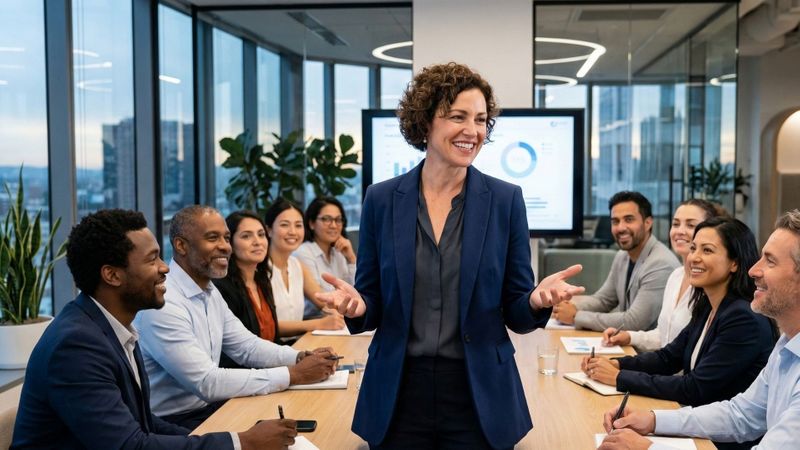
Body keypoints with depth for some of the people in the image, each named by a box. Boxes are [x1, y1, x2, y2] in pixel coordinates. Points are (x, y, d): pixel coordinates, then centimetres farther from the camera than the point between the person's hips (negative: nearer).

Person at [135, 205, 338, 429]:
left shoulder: (209, 291, 7)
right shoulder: (162, 303, -23)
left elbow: (246, 346, 11)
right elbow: (207, 383, -26)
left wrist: (301, 357, -7)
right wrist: (293, 375, -23)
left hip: (208, 406, 8)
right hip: (173, 424, -8)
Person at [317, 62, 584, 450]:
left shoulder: (506, 200, -3)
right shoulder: (381, 199, -1)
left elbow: (516, 314, 0)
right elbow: (373, 305, 4)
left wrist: (538, 299, -22)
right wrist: (356, 305, -18)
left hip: (480, 396, 0)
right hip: (398, 394, 1)